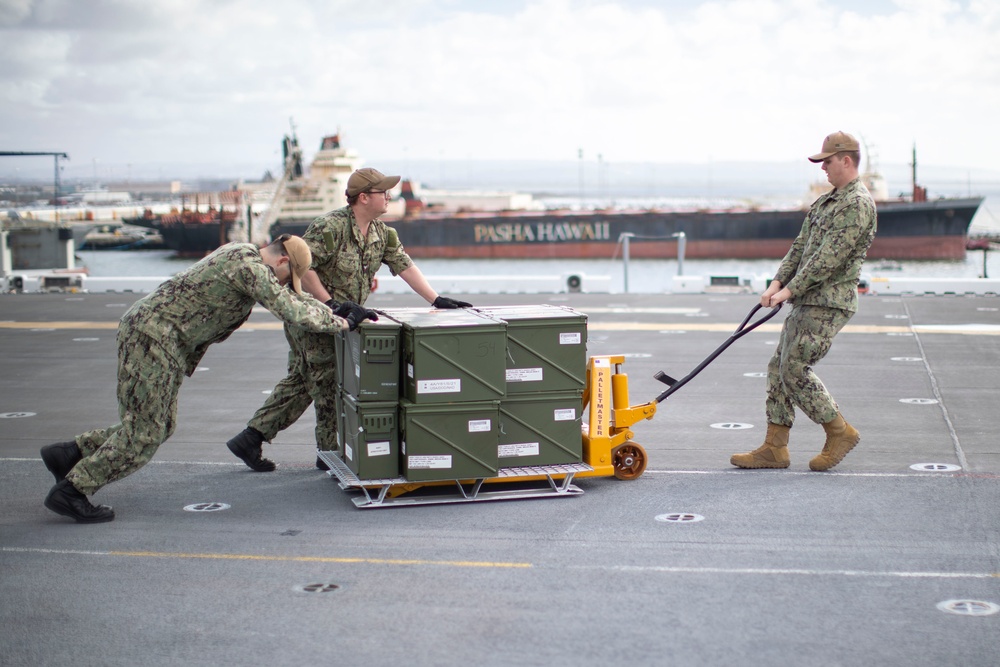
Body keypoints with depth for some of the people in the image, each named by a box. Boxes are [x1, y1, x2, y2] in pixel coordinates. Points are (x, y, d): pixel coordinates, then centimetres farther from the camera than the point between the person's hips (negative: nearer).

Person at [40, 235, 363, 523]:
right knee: (145, 432, -8)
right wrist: (340, 323, -5)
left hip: (148, 329, 10)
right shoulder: (250, 266, -14)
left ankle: (69, 453, 18)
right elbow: (291, 310, -17)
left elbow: (289, 296, 29)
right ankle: (71, 491, -3)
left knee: (160, 425, 13)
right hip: (154, 331, -10)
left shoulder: (242, 254, 17)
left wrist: (332, 309, 23)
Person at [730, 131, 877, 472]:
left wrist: (790, 290, -16)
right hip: (806, 301, 10)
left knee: (795, 369, -12)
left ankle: (840, 432, 3)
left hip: (829, 304, -10)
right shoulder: (825, 202, 19)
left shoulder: (857, 204, -13)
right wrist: (778, 282, 3)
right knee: (779, 367, 6)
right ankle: (774, 448, 9)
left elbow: (829, 258, -19)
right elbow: (801, 246, 17)